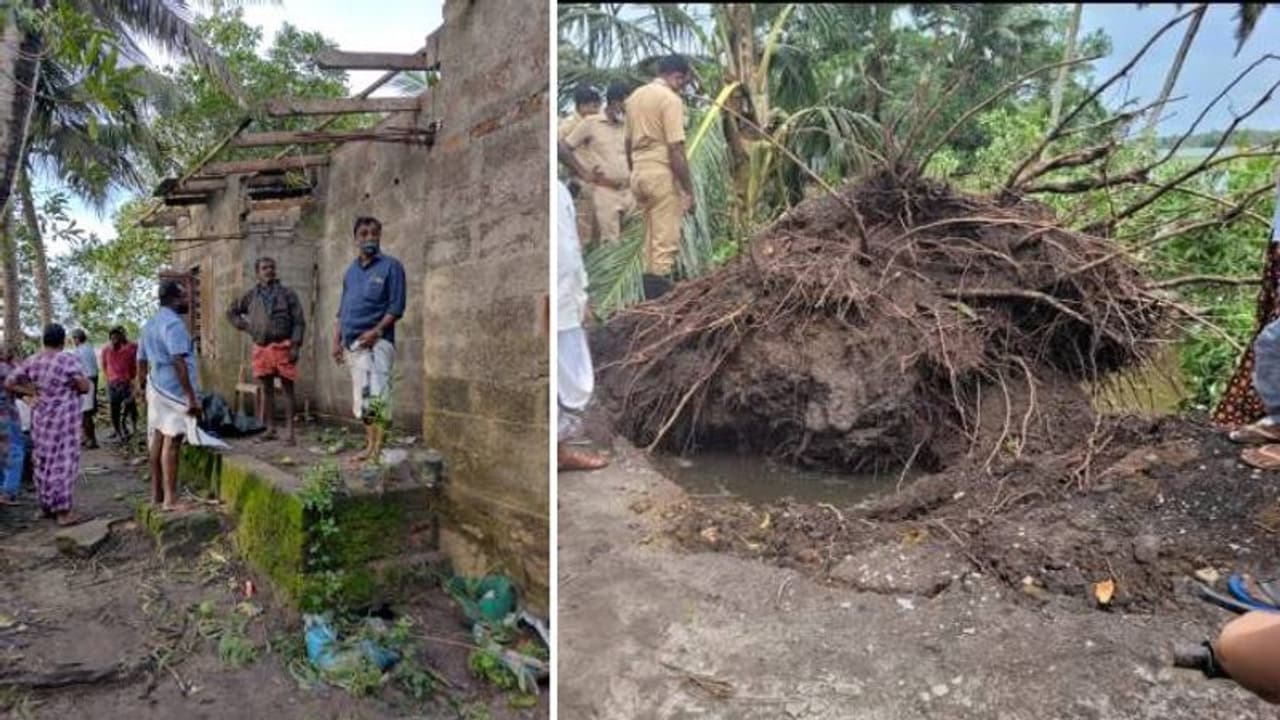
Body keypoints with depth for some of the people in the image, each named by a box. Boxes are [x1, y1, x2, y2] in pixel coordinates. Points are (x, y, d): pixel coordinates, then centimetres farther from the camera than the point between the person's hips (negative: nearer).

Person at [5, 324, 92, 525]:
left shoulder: (32, 361, 6)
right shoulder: (68, 359, -14)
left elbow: (8, 383, 8)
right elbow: (85, 387, -17)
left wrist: (32, 392, 8)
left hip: (41, 417, 7)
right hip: (63, 419, -7)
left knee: (44, 462, 16)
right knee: (62, 463, -4)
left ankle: (46, 506, 26)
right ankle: (63, 512, -1)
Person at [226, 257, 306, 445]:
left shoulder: (287, 293, 1)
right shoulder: (251, 296, 11)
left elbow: (299, 321, -4)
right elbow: (231, 312, 24)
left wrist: (295, 345, -13)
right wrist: (244, 325, 8)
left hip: (283, 346, -4)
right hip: (261, 348, 4)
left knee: (288, 389, -3)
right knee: (267, 389, 10)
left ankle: (289, 431, -2)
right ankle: (270, 429, 18)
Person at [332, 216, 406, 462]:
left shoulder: (390, 266, -3)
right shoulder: (351, 271, 17)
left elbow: (396, 307, -9)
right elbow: (343, 310, 21)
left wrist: (377, 331, -19)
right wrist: (337, 340, 13)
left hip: (376, 342, -7)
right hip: (352, 343, 7)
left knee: (375, 398, -14)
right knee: (362, 399, 11)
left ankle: (378, 449, -11)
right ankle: (370, 446, 20)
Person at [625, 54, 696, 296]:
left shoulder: (635, 96, 14)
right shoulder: (671, 99, -11)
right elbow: (676, 150, -16)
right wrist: (689, 190, -13)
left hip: (639, 173, 8)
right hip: (663, 175, -8)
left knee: (651, 241, 14)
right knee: (665, 242, -6)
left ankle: (651, 298, 17)